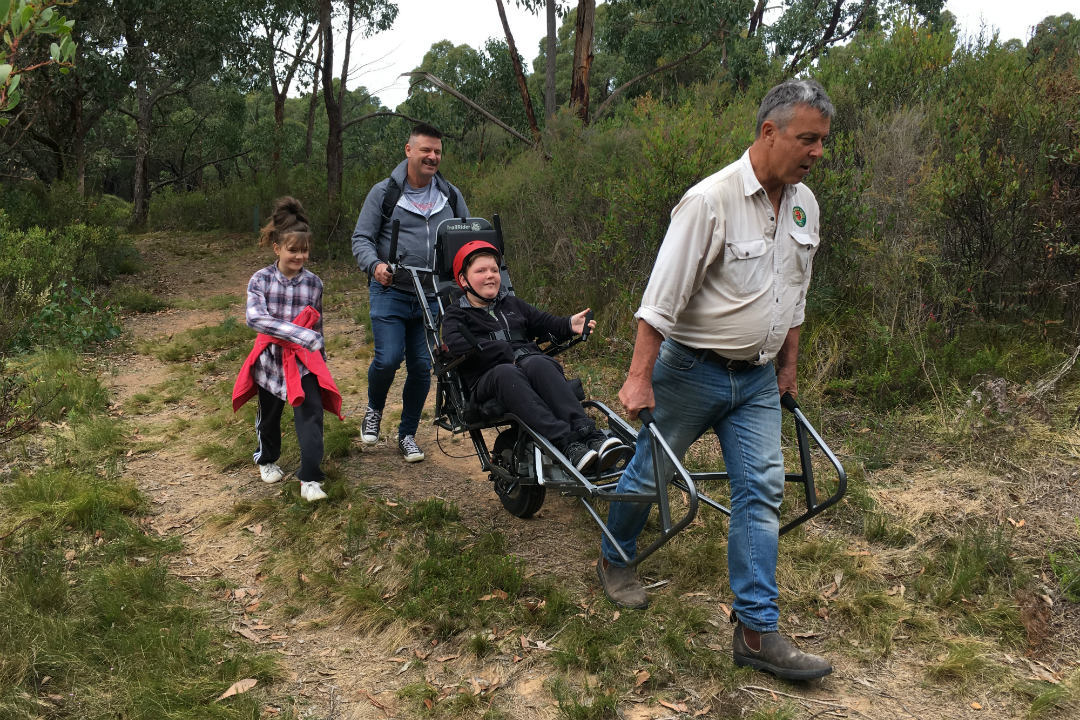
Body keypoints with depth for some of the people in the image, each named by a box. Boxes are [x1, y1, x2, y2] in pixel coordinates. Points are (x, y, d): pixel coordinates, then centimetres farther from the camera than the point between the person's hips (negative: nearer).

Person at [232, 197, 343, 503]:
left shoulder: (314, 283, -4)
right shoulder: (261, 280, -12)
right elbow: (255, 317, -30)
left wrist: (320, 359, 15)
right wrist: (302, 335, -40)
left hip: (304, 361, 0)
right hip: (270, 359, 0)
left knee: (310, 415, -12)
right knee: (269, 416, 18)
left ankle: (310, 478, -6)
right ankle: (267, 459, 45)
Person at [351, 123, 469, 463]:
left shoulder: (451, 196, 9)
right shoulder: (384, 192, 0)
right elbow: (361, 238, -1)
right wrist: (374, 264, -22)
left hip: (433, 297, 3)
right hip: (390, 293, -3)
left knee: (422, 367, 4)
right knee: (388, 358, -15)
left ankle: (407, 434, 22)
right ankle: (374, 410, 18)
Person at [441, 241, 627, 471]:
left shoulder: (512, 304, 31)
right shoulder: (456, 314, 16)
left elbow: (545, 322, 22)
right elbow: (456, 344, -6)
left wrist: (569, 325, -1)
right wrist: (505, 352, -13)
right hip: (489, 377, -3)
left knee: (538, 364, -34)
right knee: (507, 373, -39)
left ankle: (588, 434, -51)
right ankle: (566, 444, -54)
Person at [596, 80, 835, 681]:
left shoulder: (804, 204, 4)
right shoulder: (711, 201, -19)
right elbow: (662, 296, -20)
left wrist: (788, 364, 19)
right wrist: (640, 377, -21)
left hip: (758, 378, 6)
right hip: (693, 370, -6)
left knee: (763, 490, 1)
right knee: (649, 472, 10)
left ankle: (758, 632, 8)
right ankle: (614, 560, 38)